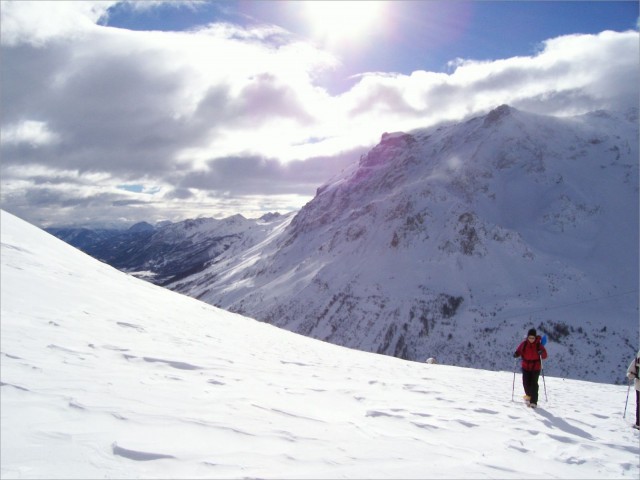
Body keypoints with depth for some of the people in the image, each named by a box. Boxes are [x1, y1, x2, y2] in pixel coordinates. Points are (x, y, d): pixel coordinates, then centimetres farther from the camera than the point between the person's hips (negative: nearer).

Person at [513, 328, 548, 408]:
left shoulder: (538, 345, -8)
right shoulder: (524, 344, -2)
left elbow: (544, 356, -8)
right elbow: (518, 351, 7)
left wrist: (542, 353, -30)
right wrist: (516, 354, -14)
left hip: (536, 367, -2)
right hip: (526, 367, 2)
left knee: (534, 383, -9)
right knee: (526, 383, 2)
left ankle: (534, 401, -3)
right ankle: (529, 395, 32)